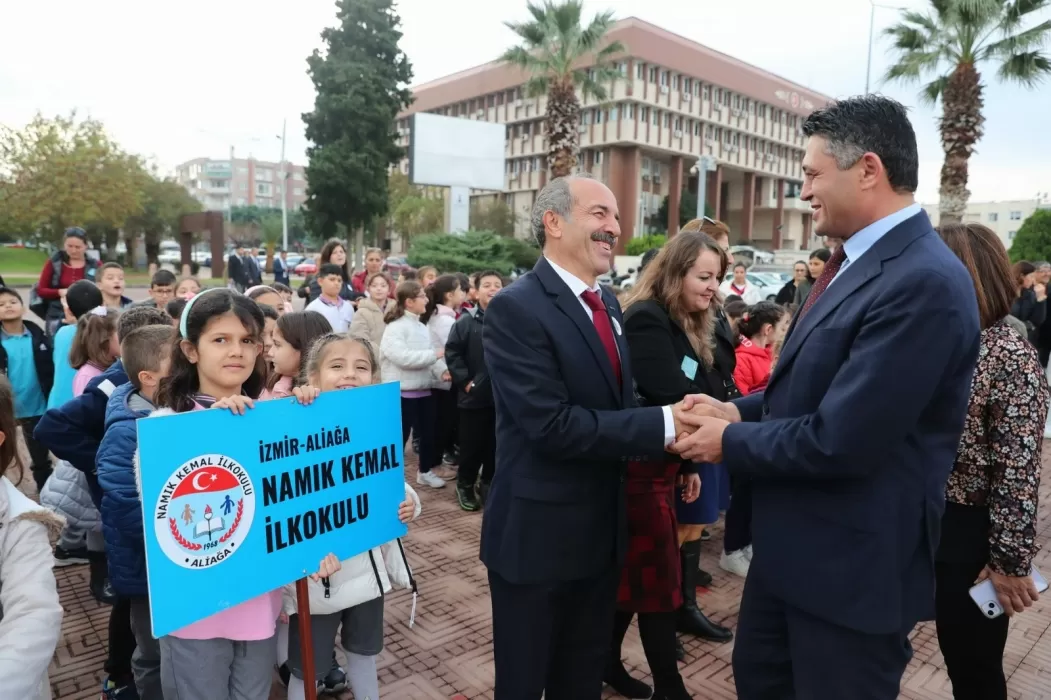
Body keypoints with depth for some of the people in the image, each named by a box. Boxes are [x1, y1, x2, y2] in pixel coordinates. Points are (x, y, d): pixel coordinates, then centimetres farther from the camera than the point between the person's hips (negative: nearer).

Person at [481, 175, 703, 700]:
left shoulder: (607, 303, 8)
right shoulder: (516, 308, -19)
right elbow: (553, 425, -27)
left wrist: (671, 424, -6)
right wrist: (662, 425, -23)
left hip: (602, 531, 8)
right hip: (538, 534, -7)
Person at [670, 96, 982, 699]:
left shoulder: (924, 282, -26)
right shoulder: (858, 262, 7)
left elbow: (837, 441, -29)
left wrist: (731, 440, -14)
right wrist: (742, 409, 1)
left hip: (852, 561, -9)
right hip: (794, 543, 9)